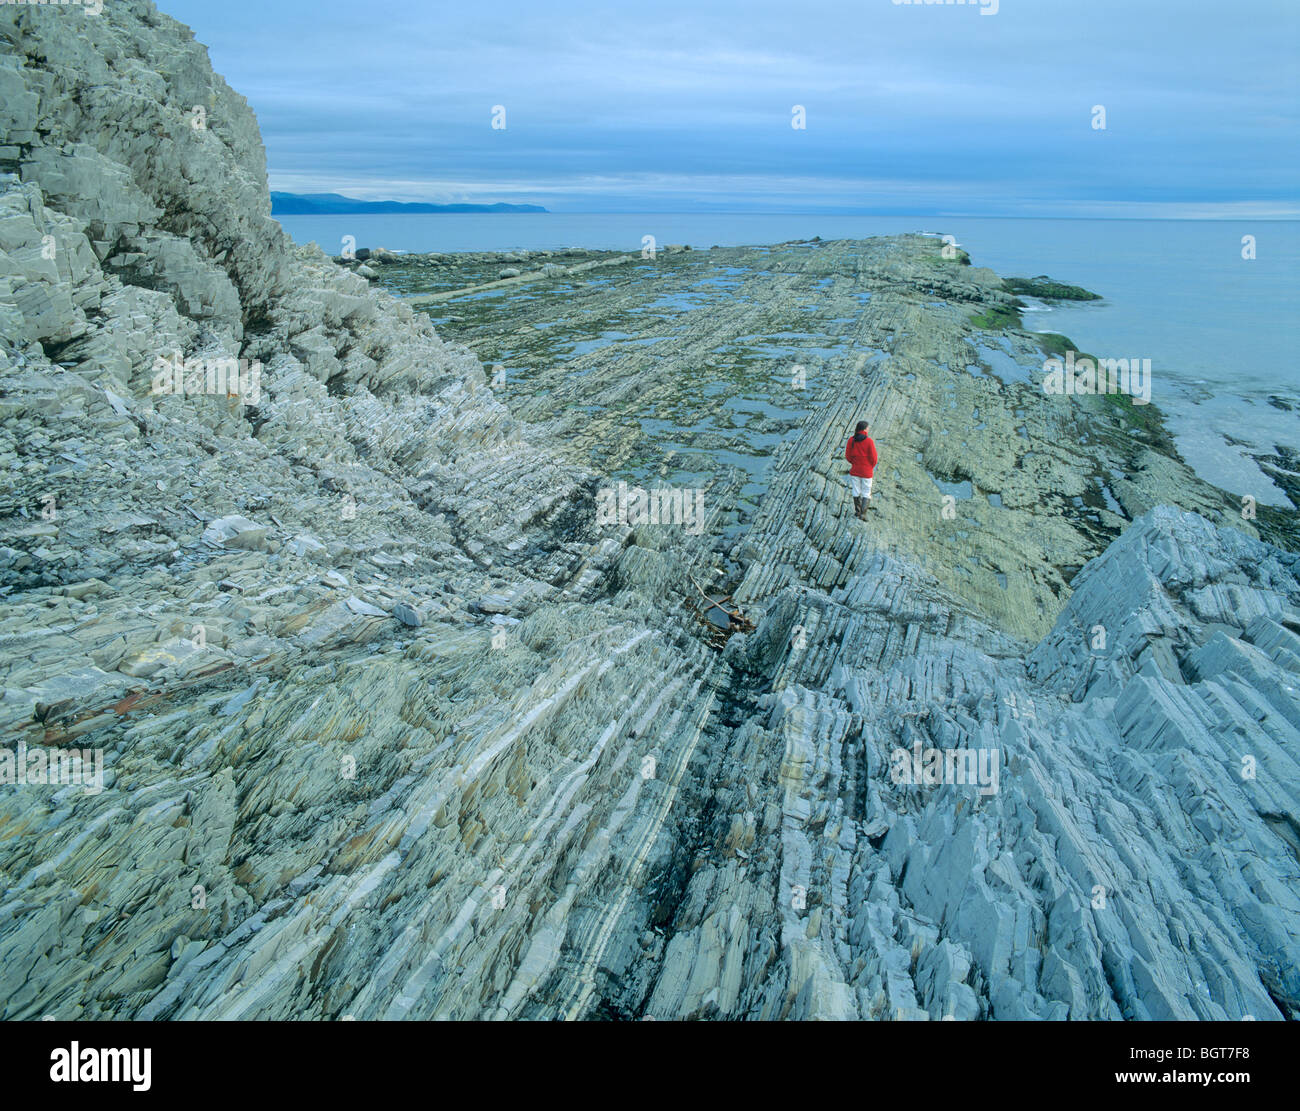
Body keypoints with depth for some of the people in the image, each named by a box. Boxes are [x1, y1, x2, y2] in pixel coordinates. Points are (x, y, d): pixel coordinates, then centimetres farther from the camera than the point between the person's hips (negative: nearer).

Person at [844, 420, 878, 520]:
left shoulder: (851, 440, -5)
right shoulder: (869, 441, -16)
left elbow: (848, 456, 0)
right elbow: (874, 458, -12)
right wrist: (871, 467, 7)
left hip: (854, 470, 3)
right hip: (867, 472, -3)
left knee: (856, 492, 16)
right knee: (866, 493, 8)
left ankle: (858, 512, 25)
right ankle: (863, 513, -1)